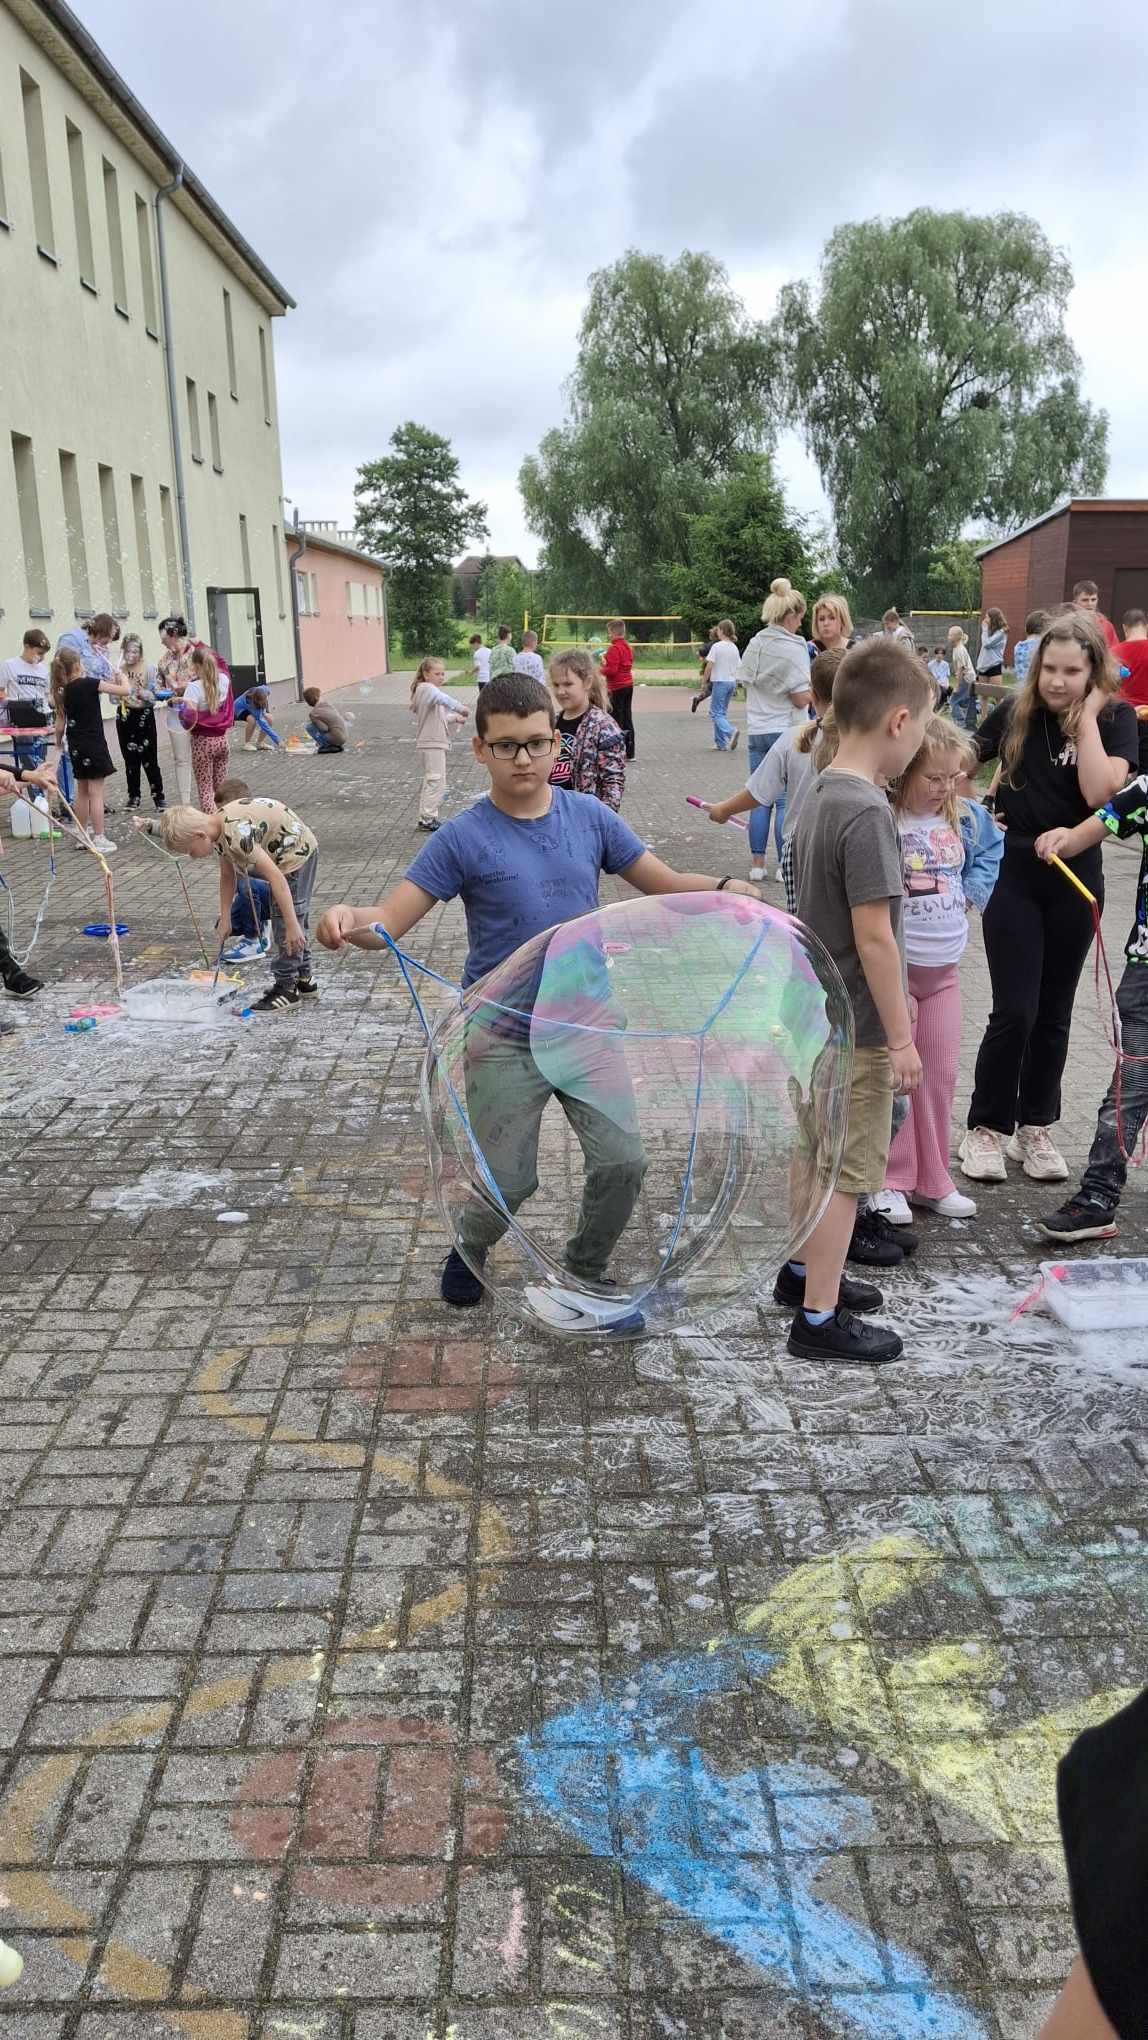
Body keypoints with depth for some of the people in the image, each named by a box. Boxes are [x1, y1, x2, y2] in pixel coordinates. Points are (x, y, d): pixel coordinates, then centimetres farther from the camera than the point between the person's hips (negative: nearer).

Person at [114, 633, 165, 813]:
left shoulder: (149, 670, -3)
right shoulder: (119, 670, 5)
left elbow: (155, 696, -6)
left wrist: (140, 692, -22)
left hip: (144, 716, -3)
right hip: (124, 716, 3)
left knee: (149, 759, -4)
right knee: (130, 759, 8)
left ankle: (158, 796, 5)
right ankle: (133, 796, 17)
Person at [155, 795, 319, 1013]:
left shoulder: (237, 834, -33)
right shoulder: (218, 828, -3)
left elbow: (275, 876, -35)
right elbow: (227, 876, 9)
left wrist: (292, 925, -35)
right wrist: (225, 920, 8)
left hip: (296, 853, -10)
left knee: (287, 926, -9)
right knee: (294, 921, 19)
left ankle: (287, 988, 0)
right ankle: (304, 979, 31)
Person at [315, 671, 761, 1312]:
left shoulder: (590, 817, 0)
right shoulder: (464, 838, -9)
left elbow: (664, 882, 5)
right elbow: (390, 921, -12)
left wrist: (724, 887, -14)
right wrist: (348, 917, -35)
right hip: (504, 1041, -2)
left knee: (623, 1162, -2)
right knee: (509, 1181, 3)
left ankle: (587, 1270, 28)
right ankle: (469, 1249, 39)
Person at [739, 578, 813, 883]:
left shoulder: (754, 644, 8)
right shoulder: (794, 648, -12)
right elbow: (802, 698, -14)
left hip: (757, 731, 6)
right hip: (786, 732, -6)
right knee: (787, 801, 0)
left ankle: (757, 864, 14)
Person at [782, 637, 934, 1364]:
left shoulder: (821, 794, 5)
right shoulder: (868, 812, -23)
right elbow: (874, 936, -24)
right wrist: (902, 1037, -17)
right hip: (858, 1025, -9)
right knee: (847, 1168, 2)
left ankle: (804, 1270, 38)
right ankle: (820, 1317, 13)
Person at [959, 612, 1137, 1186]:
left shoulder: (1115, 719, -5)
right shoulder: (1016, 712, -4)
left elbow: (1101, 792, -21)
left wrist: (1086, 716, -18)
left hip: (1074, 881, 1)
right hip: (1013, 876, -1)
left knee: (1053, 1013, 10)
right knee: (1015, 1012, -5)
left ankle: (1035, 1128, 25)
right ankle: (987, 1127, 12)